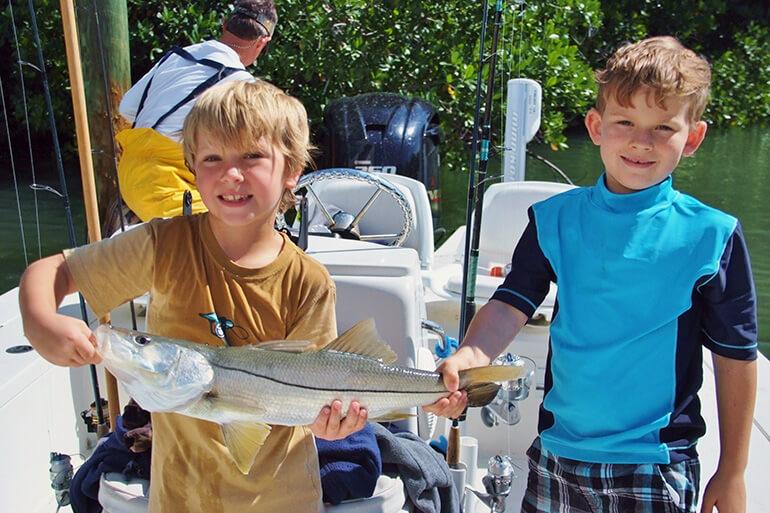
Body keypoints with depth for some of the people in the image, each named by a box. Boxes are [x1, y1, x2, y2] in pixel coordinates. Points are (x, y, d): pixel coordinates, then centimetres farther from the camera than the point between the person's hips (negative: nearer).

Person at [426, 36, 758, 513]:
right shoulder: (555, 219, -3)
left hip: (658, 463, -2)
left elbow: (736, 357, -3)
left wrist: (732, 473, 1)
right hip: (558, 454, 2)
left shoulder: (712, 236, -9)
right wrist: (465, 360, -29)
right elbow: (510, 307, -9)